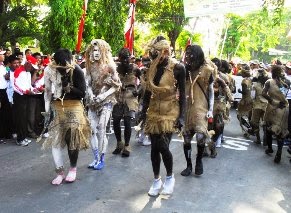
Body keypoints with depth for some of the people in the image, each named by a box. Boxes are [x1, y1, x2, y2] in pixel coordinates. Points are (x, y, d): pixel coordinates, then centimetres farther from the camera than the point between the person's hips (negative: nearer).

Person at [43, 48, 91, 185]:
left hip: (74, 106, -2)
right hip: (57, 107, 2)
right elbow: (47, 91, 2)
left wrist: (69, 87, -27)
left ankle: (73, 169, 15)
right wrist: (47, 111, -1)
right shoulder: (49, 70, -8)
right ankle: (60, 172, 10)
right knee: (55, 139, -1)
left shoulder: (77, 71, -14)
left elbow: (82, 93, -12)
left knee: (73, 137, -5)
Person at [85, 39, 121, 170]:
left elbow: (116, 86, -4)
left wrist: (104, 95, -15)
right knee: (92, 130, -1)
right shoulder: (91, 66, 6)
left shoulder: (109, 67, -6)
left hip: (106, 102, -4)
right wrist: (90, 94, -10)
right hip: (93, 102, 4)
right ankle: (96, 159, 11)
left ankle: (101, 160, 2)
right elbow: (88, 84, 9)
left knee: (101, 130, -10)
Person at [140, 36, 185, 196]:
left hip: (170, 112, -4)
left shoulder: (177, 68, -11)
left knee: (163, 146, -10)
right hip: (154, 112, 5)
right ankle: (156, 180, 24)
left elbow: (182, 94, -8)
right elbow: (147, 92, 10)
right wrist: (143, 111, 8)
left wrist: (181, 116, -12)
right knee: (154, 147, 6)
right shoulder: (152, 68, 3)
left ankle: (170, 177, 16)